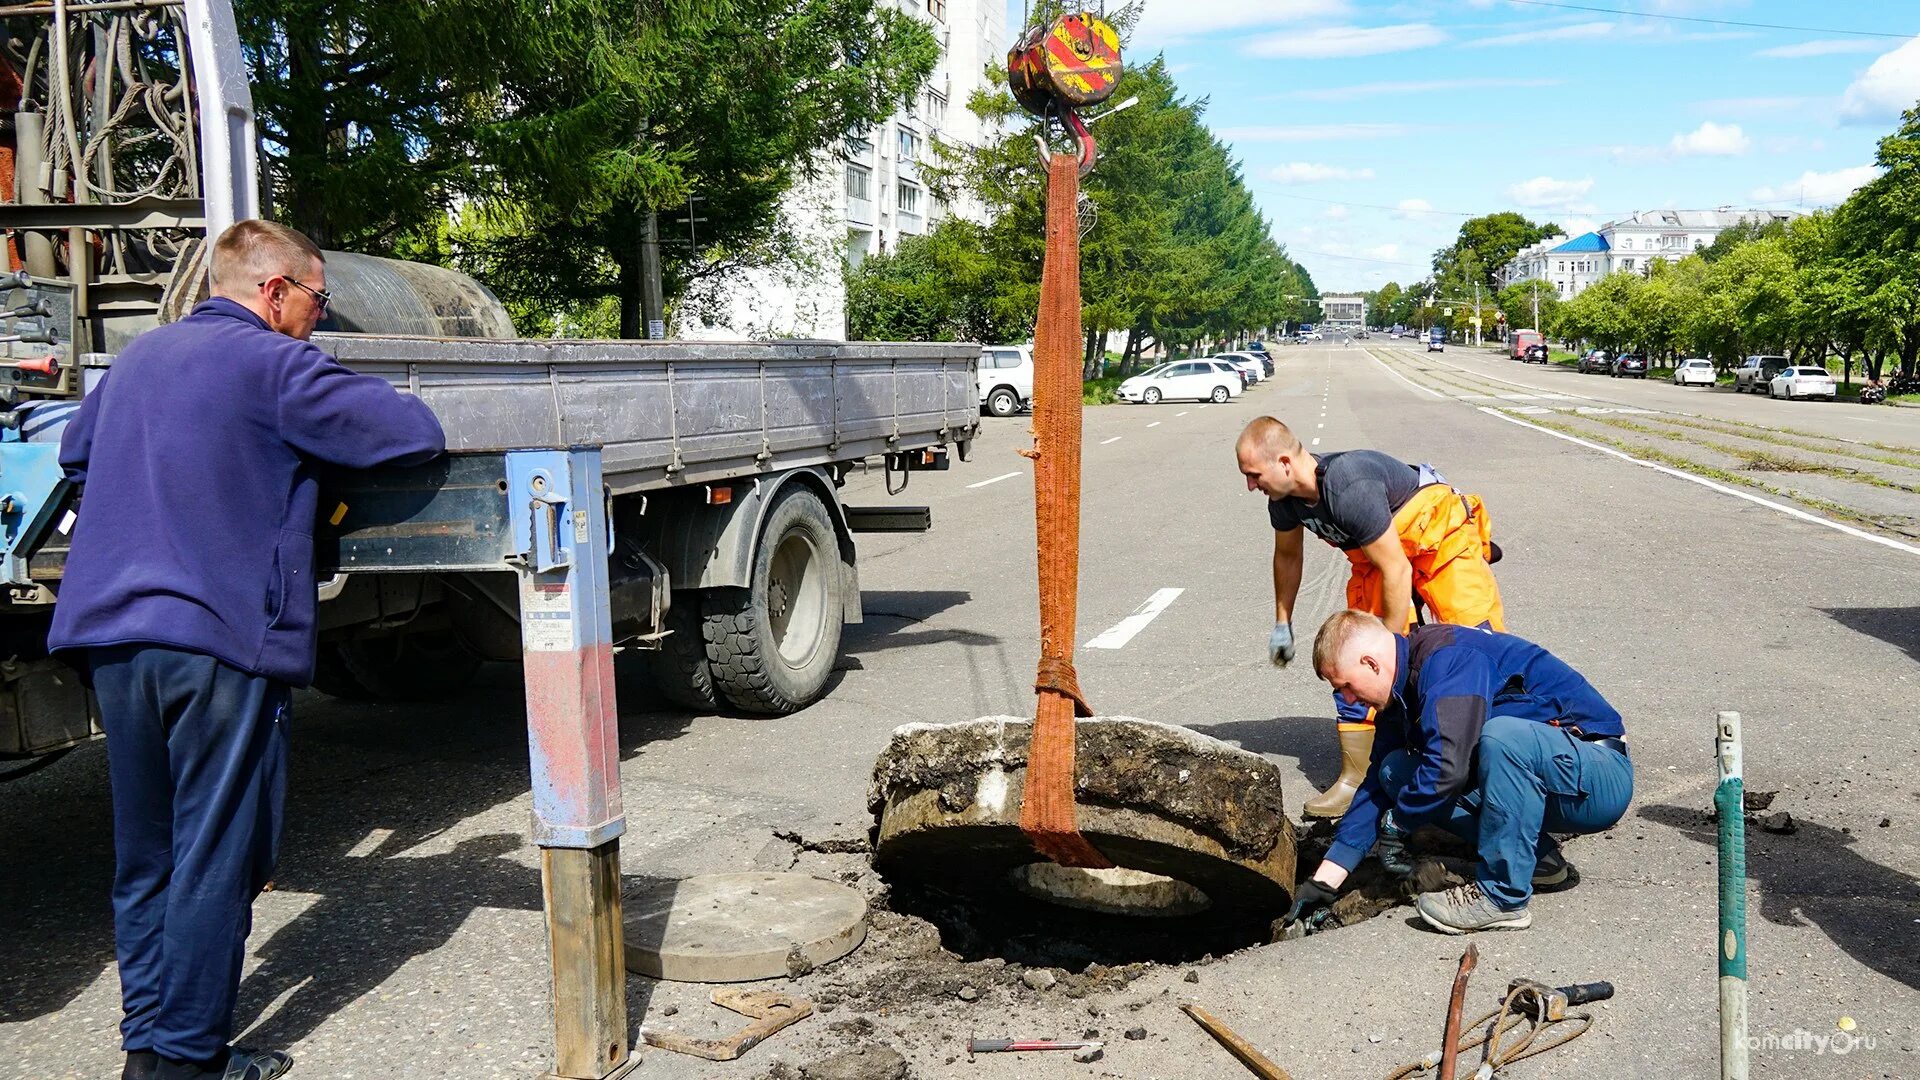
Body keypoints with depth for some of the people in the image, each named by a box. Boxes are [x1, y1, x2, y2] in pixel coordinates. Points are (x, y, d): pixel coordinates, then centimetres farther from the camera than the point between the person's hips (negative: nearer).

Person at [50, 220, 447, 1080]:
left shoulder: (138, 356, 18)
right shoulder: (275, 364, -7)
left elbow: (75, 453, 35)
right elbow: (415, 434, -10)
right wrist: (354, 400, 10)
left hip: (108, 631, 8)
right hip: (216, 637, -8)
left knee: (143, 855, 15)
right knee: (215, 858, 2)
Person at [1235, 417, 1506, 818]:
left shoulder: (1349, 489, -37)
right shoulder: (1284, 499, -11)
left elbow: (1397, 571, -31)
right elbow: (1288, 555, 11)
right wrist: (1282, 624, 18)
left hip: (1441, 537, -7)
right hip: (1377, 554, 7)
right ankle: (1356, 778, 4)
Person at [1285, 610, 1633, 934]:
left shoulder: (1450, 659, -22)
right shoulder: (1402, 693, 7)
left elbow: (1447, 767, -32)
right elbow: (1376, 785, 9)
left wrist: (1395, 823, -13)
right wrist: (1322, 884, 7)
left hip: (1601, 779, -9)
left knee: (1502, 735, -37)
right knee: (1396, 771, -1)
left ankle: (1503, 899, -24)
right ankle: (1536, 856, 3)